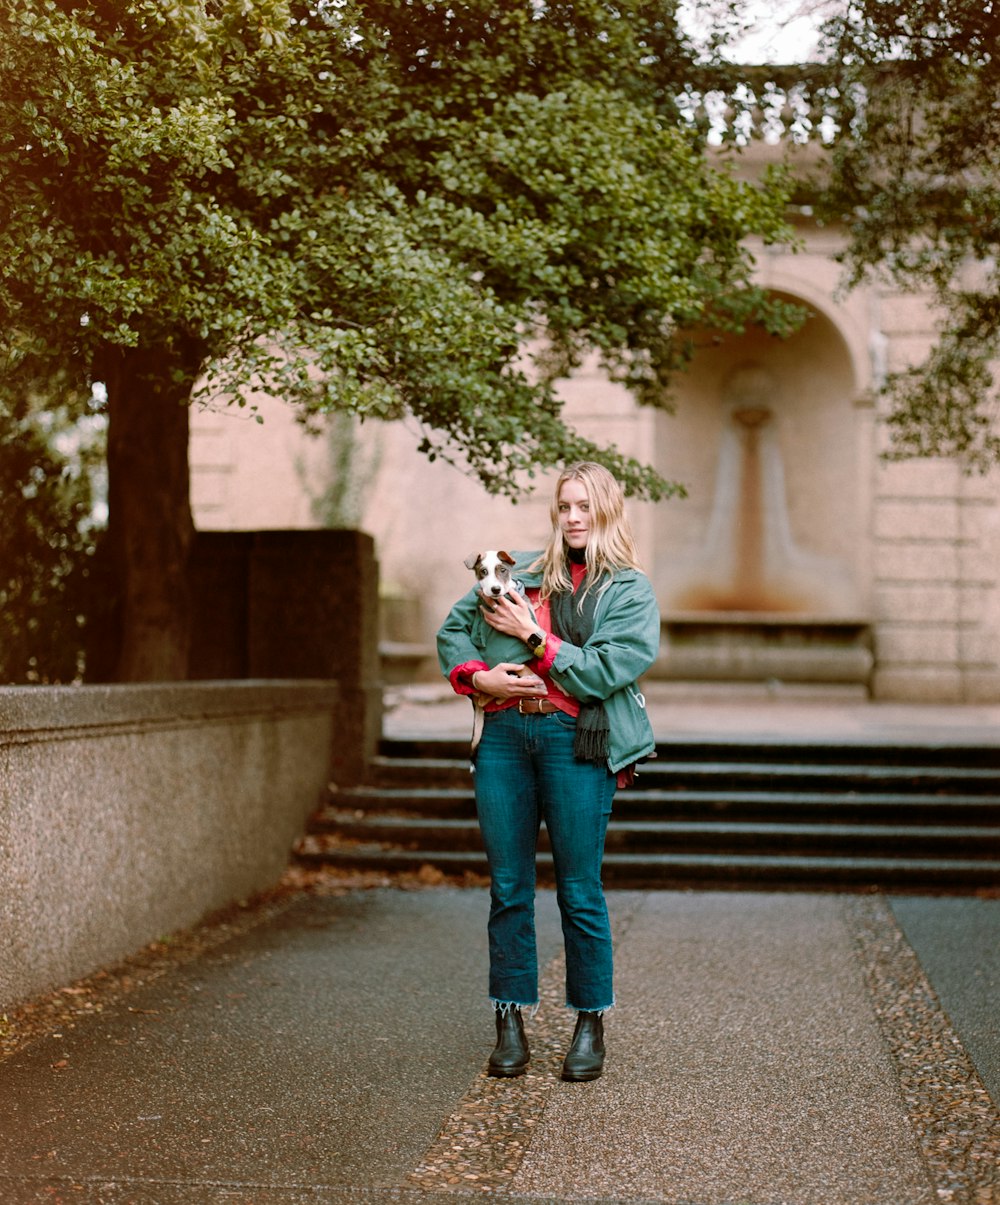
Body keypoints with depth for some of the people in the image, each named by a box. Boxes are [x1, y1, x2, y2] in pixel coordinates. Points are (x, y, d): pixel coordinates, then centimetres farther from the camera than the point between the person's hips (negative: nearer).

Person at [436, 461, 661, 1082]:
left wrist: (532, 638, -6)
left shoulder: (632, 592, 7)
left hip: (577, 741, -3)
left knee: (580, 891, 0)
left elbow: (605, 670, -7)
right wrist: (477, 677, 2)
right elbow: (454, 627, 21)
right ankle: (512, 1023, 12)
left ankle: (591, 1025, 12)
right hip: (504, 735, 3)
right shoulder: (521, 571, 17)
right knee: (508, 887, 4)